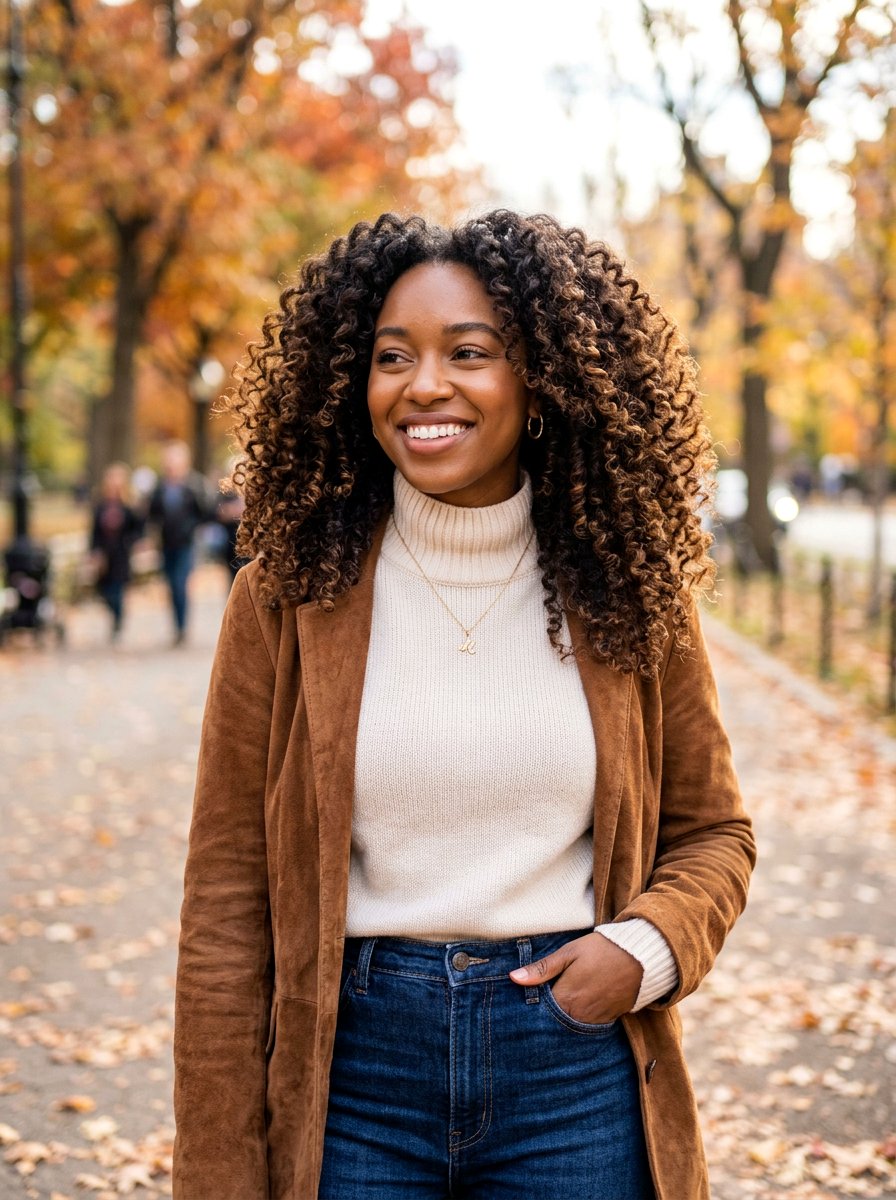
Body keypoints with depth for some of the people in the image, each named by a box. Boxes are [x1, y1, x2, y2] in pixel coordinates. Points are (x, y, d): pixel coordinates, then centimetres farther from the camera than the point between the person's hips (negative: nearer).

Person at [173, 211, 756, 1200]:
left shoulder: (629, 593, -1)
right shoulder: (287, 596, -5)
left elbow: (711, 833, 10)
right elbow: (226, 900, -4)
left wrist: (647, 947, -11)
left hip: (578, 1071, 1)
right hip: (354, 1067, -1)